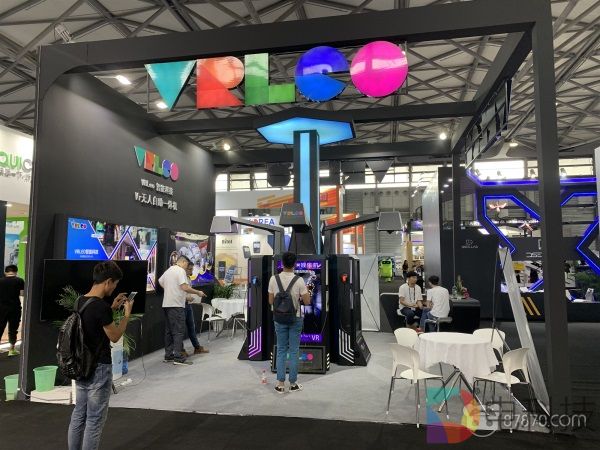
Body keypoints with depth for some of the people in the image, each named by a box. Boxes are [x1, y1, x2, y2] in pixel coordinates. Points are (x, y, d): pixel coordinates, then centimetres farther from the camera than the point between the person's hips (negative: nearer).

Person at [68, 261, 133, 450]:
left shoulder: (81, 301, 3)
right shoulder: (101, 306, -24)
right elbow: (115, 336, -13)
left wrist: (112, 308, 13)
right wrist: (127, 313, -4)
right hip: (98, 368, -9)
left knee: (79, 414, 17)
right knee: (94, 419, 4)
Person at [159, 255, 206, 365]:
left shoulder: (168, 270, 17)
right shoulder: (180, 270, -11)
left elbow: (160, 282, 29)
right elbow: (185, 287, -21)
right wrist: (198, 292, -11)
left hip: (166, 304, 9)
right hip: (176, 305, -9)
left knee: (169, 331, 13)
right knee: (178, 331, -7)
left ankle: (168, 355, 18)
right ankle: (178, 357, -9)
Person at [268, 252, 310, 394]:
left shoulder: (274, 279, -7)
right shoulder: (299, 280, -13)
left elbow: (271, 301, 0)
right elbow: (307, 301, -8)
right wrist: (306, 292, 10)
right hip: (296, 319, -2)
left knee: (281, 350, 11)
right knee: (294, 351, 8)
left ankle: (280, 384, 12)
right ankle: (293, 384, 15)